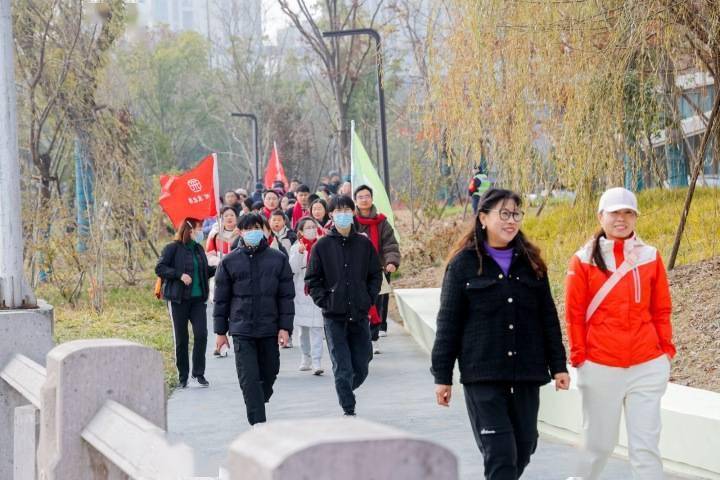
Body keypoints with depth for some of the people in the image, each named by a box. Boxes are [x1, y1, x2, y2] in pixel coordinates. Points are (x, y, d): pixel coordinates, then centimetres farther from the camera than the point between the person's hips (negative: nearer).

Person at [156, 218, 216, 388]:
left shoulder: (199, 249, 12)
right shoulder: (172, 248, -6)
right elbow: (159, 268, -11)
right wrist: (180, 275, -20)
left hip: (198, 298, 4)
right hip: (178, 299, -4)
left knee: (201, 334, -7)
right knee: (181, 339, 3)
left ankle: (199, 373, 3)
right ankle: (183, 376, 14)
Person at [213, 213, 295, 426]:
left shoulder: (278, 259, 3)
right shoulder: (230, 261, 3)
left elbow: (287, 296, 4)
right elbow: (221, 299, 7)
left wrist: (285, 327, -3)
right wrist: (220, 331, 5)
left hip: (270, 328, 1)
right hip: (241, 330, -1)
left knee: (269, 373, 12)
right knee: (249, 378, -8)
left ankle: (258, 403, 38)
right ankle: (258, 424, -7)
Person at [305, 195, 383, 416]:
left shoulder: (364, 244, 5)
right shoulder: (322, 246, 0)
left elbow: (375, 274, 12)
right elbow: (312, 279, 3)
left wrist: (370, 299, 1)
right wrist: (324, 301, -6)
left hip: (360, 315, 2)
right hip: (334, 317, -2)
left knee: (361, 368, 6)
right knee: (342, 368, -5)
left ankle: (346, 394, 32)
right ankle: (349, 410, 3)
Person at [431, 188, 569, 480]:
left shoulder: (530, 262, 10)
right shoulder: (464, 263, -1)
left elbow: (548, 317, 13)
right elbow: (448, 323, -1)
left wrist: (558, 365, 8)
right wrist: (442, 376, -2)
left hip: (526, 372, 4)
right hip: (482, 375, -4)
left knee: (524, 446, 9)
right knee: (500, 452, -9)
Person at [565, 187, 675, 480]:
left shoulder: (650, 257, 5)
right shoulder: (584, 260, 1)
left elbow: (661, 310, 10)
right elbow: (574, 315, 2)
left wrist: (666, 350, 4)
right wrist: (579, 357, -3)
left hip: (647, 367, 1)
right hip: (600, 368, -1)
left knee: (646, 446, 0)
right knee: (600, 443, 8)